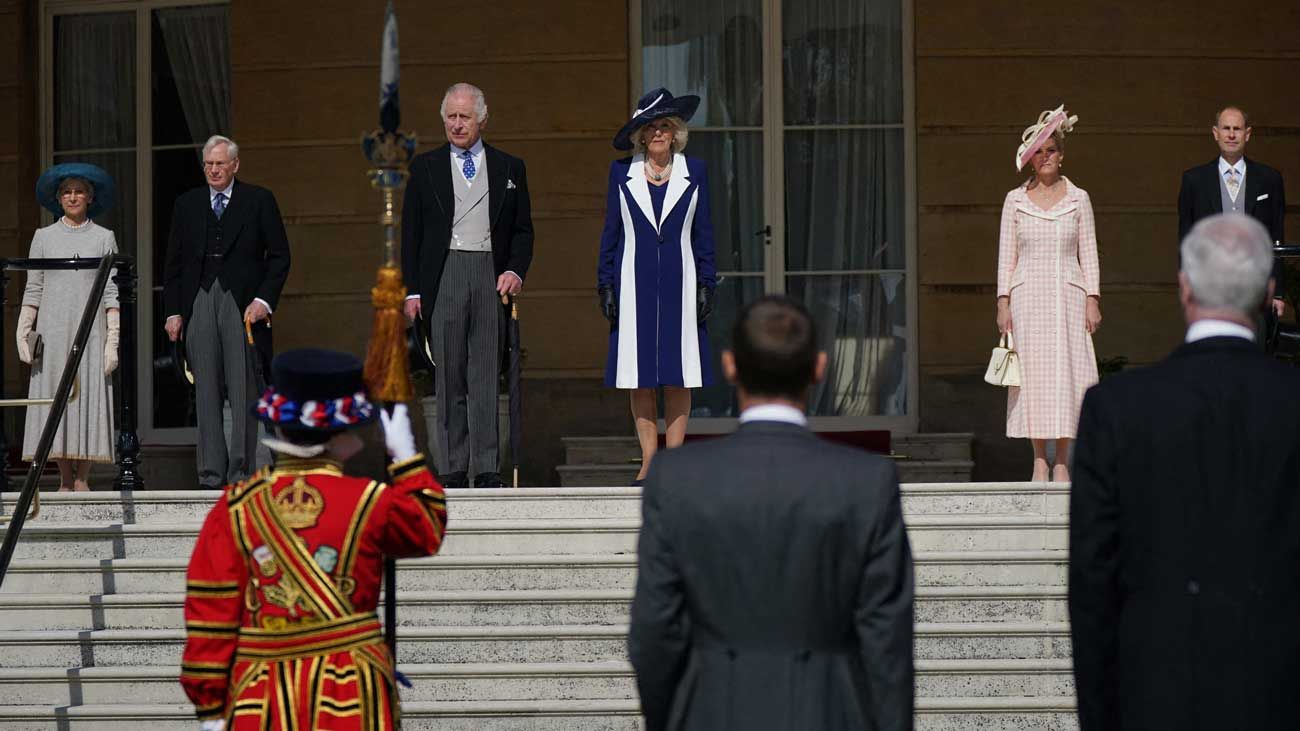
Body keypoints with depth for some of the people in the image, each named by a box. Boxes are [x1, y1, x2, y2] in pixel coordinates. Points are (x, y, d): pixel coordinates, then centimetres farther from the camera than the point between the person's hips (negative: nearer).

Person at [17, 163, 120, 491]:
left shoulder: (104, 238, 7)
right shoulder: (43, 237, 10)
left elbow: (112, 294, 3)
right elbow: (33, 290, 8)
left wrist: (113, 340, -5)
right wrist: (23, 334, -1)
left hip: (90, 332, -1)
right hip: (52, 334, 1)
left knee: (88, 399, -5)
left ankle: (82, 479, -1)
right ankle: (65, 479, 1)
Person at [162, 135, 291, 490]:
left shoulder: (259, 201, 5)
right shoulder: (187, 204, 14)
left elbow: (279, 256, 4)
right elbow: (174, 263, 14)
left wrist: (264, 300, -8)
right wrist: (173, 311, 6)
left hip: (242, 304, -3)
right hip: (199, 303, 3)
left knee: (243, 392, -4)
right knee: (206, 393, 0)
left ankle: (241, 471, -3)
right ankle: (211, 473, 0)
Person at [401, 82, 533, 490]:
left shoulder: (509, 168, 13)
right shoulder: (425, 167, 11)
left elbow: (523, 230, 13)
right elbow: (411, 232, 8)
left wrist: (516, 271, -5)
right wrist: (412, 291, 1)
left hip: (492, 276, 0)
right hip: (443, 278, 0)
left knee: (486, 377, -2)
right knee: (448, 378, 0)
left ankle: (487, 469, -2)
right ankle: (452, 469, 2)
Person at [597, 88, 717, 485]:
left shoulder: (693, 171, 6)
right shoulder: (622, 172, 6)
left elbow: (703, 232, 7)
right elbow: (611, 232, 8)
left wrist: (706, 284, 1)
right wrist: (606, 285, 2)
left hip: (679, 281, 0)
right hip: (635, 283, 0)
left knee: (678, 376, -1)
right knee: (640, 377, 0)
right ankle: (648, 459, 6)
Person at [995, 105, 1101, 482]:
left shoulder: (1078, 199, 6)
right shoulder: (1015, 200, 7)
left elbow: (1089, 254, 5)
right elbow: (1006, 256, 6)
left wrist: (1092, 301, -3)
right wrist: (1003, 303, -1)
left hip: (1068, 297, 0)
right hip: (1028, 297, 0)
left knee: (1067, 373, -4)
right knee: (1033, 374, -2)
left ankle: (1062, 461, -1)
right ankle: (1040, 460, 1)